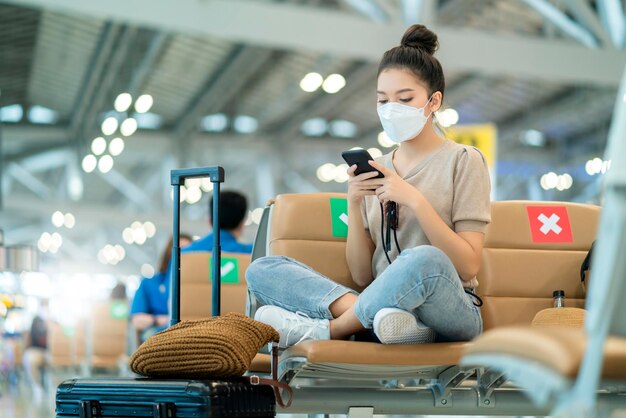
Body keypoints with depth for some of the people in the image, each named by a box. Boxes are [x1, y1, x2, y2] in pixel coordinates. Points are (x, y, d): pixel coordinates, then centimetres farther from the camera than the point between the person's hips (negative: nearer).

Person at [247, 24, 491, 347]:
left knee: (425, 260, -39)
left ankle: (325, 330, -19)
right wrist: (354, 203, -4)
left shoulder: (462, 161, 5)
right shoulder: (375, 171, 17)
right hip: (381, 306, 5)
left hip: (449, 315, -4)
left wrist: (415, 200, -13)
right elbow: (363, 277, 10)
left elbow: (468, 267, -5)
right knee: (261, 270, -11)